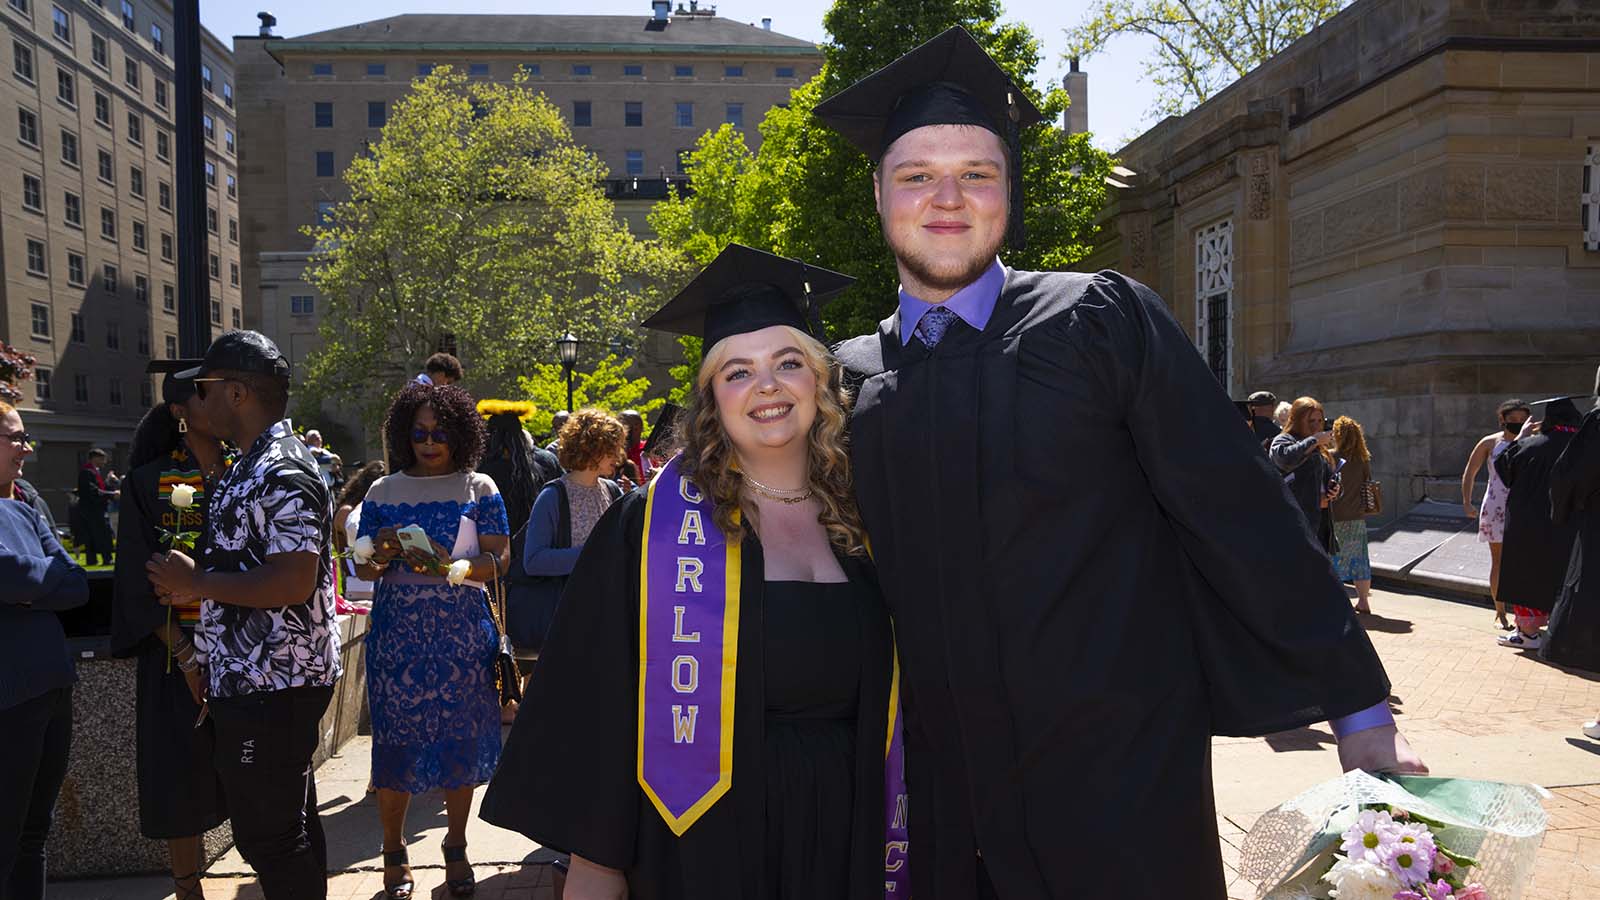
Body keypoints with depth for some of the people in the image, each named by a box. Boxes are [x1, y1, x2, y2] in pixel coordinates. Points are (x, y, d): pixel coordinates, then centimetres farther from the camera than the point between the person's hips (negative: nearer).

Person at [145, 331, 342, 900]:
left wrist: (197, 582, -18)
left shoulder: (281, 474, -20)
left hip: (269, 687, -11)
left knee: (269, 836, 0)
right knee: (289, 824, 21)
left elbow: (293, 581, -28)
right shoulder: (252, 466, 15)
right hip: (254, 680, 11)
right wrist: (193, 587, 10)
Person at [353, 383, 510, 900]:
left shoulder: (479, 489, 4)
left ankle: (456, 848, 24)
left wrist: (452, 568, -20)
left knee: (461, 741, 5)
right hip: (397, 638, 1)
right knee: (395, 743, 3)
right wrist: (382, 554, -14)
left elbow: (499, 561, -3)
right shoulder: (383, 493, 8)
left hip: (462, 638, -1)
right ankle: (394, 853, 21)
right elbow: (364, 571, 8)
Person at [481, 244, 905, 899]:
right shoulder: (653, 526, -8)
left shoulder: (860, 519, 2)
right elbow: (598, 711, -7)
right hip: (706, 845, -3)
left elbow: (886, 709, 9)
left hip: (844, 842, 4)